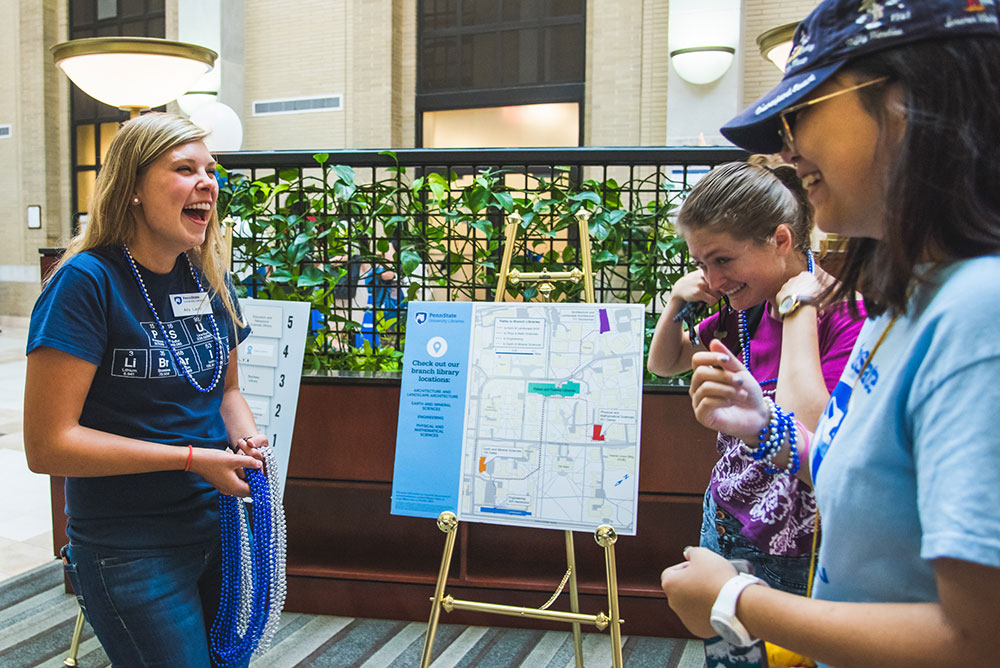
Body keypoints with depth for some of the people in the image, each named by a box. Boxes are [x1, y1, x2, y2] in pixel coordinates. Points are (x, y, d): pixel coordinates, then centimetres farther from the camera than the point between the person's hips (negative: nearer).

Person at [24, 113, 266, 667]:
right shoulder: (86, 282, -17)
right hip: (128, 551, -7)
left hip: (217, 529, 7)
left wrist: (246, 439, -5)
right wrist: (192, 458, -21)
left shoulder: (209, 280, 4)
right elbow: (48, 445, -20)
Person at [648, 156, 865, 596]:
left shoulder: (847, 315, -21)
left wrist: (798, 310, -26)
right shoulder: (748, 306, 1)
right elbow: (663, 364, 15)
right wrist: (677, 301, -5)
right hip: (723, 523, 7)